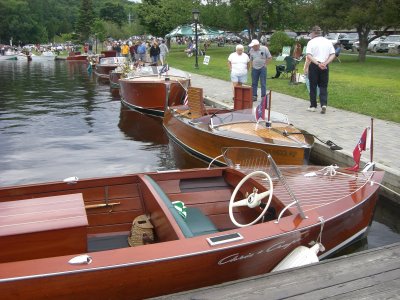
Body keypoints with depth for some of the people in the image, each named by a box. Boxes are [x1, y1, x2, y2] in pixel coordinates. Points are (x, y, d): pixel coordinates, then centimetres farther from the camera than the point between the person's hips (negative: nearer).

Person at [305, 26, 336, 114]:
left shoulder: (311, 42, -3)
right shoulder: (328, 42, 10)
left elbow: (309, 56, -15)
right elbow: (333, 55, 1)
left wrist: (317, 64, -18)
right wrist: (325, 63, -8)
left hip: (314, 66, -3)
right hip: (325, 67, 3)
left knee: (313, 86, 7)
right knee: (323, 86, 8)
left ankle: (313, 106, 12)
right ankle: (324, 104, -9)